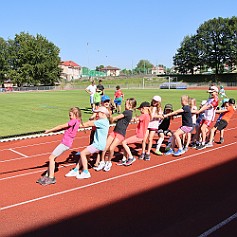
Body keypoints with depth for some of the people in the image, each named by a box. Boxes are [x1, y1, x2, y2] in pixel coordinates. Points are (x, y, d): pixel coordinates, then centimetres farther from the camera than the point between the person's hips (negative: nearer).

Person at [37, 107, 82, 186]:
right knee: (52, 158, 12)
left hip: (65, 143, -10)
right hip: (65, 143, 10)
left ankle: (51, 178, -5)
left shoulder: (74, 121, -14)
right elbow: (65, 127, 14)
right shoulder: (77, 122, 13)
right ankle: (48, 175, 17)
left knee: (51, 157, -9)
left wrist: (49, 130, -6)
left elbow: (61, 127, -12)